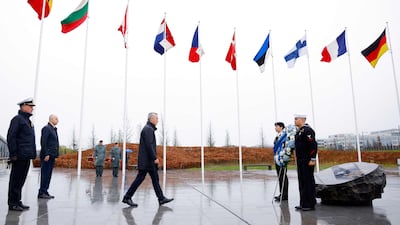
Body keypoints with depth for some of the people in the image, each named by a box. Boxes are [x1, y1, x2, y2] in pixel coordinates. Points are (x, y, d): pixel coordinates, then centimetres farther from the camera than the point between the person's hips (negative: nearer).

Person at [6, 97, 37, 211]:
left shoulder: (28, 121, 19)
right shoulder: (17, 119, -8)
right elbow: (11, 137, -14)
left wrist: (32, 153, 17)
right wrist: (13, 154, -17)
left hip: (26, 156, 9)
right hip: (20, 156, -9)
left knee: (21, 180, 14)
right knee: (16, 180, 0)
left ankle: (17, 201, 22)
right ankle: (13, 203, 8)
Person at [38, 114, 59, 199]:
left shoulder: (54, 129, 19)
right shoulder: (46, 128, -8)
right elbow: (43, 142, -16)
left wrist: (55, 154, 13)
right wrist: (46, 154, -20)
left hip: (52, 155, 9)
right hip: (47, 155, -9)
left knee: (48, 174, 10)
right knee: (45, 174, -5)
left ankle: (45, 192, 15)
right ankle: (41, 193, 0)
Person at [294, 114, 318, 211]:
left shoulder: (308, 130, -13)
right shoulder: (299, 131, 16)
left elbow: (313, 145, -20)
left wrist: (312, 159, -22)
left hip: (307, 162, -10)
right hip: (300, 161, 10)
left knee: (308, 182, -3)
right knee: (302, 182, 13)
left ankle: (310, 204, 6)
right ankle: (303, 203, 21)